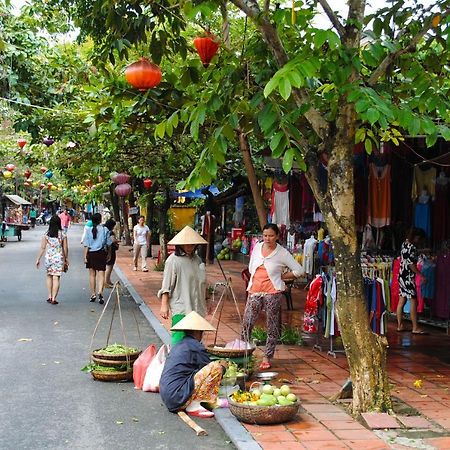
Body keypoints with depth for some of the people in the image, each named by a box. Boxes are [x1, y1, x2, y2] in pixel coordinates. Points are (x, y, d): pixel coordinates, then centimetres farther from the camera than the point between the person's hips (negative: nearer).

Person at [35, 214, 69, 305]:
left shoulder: (46, 235, -4)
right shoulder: (62, 235, -5)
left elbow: (42, 248, -3)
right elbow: (65, 248, -1)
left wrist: (38, 259, 4)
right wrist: (66, 259, 11)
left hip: (48, 257, 1)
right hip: (59, 258, -1)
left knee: (49, 276, 18)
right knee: (56, 278, 0)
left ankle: (50, 296, 19)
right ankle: (53, 298, -3)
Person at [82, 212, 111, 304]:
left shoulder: (89, 230, -4)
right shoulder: (105, 230, -6)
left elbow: (86, 245, -5)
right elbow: (109, 243, -1)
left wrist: (85, 256, -1)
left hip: (91, 254, 1)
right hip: (101, 253, -1)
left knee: (92, 274, 14)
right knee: (101, 274, 0)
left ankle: (93, 294, 21)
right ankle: (100, 292, -21)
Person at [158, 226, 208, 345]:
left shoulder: (197, 259, 13)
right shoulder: (173, 260, -7)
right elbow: (166, 286, -8)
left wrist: (204, 304, 22)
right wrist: (164, 305, -13)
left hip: (197, 308, 7)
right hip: (180, 308, -6)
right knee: (179, 339, -12)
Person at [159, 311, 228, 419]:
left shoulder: (178, 346, 17)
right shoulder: (196, 347, -8)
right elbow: (210, 369, -1)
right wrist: (223, 367, 21)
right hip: (178, 396, -9)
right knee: (216, 368, -12)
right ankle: (193, 406, -10)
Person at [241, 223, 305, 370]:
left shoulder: (282, 253, -4)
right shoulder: (257, 247, 8)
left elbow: (299, 270, -3)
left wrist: (281, 277, -1)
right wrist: (257, 279, 9)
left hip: (272, 293, -3)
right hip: (254, 291, 4)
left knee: (272, 327, 3)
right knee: (246, 324, -1)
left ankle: (267, 358, 13)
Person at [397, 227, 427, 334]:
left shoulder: (405, 244, 9)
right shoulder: (412, 247, -17)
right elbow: (411, 264, -19)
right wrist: (421, 275, -15)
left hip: (402, 276, 9)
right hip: (408, 277, -9)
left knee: (402, 301, 11)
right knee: (413, 302, -5)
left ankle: (400, 325, 16)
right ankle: (415, 328, -2)